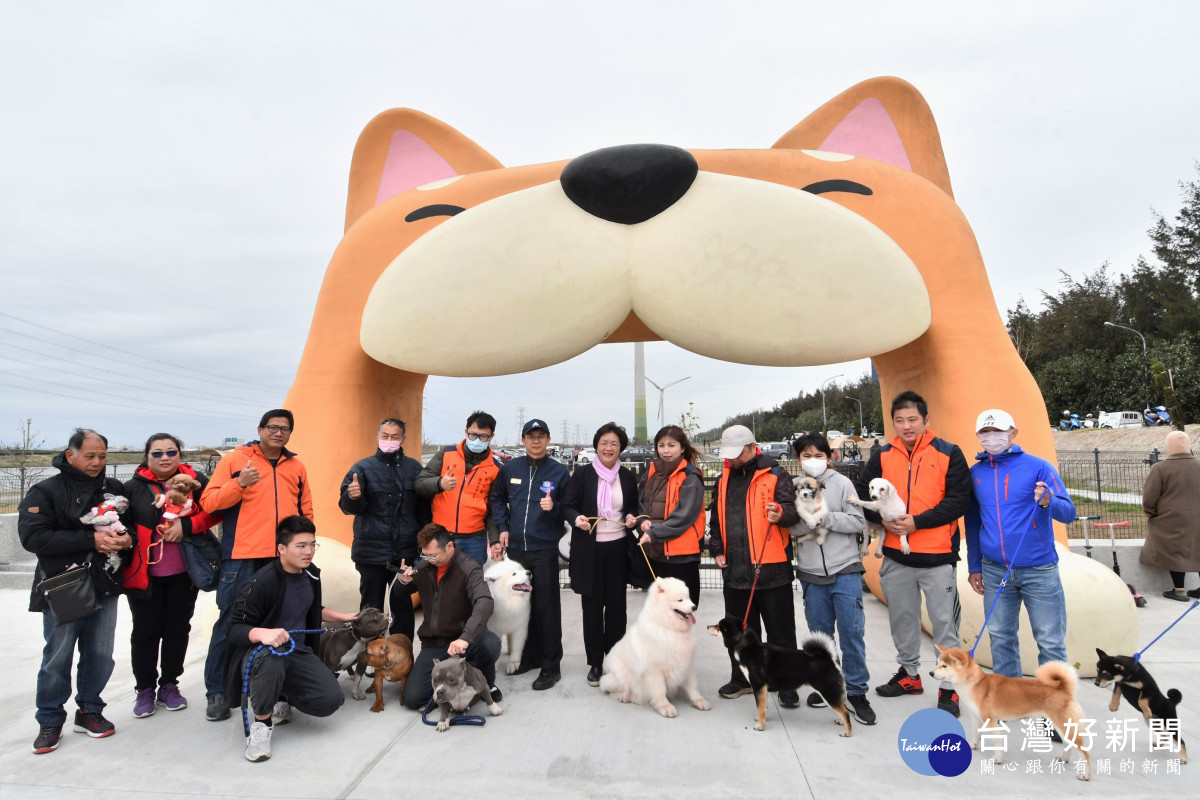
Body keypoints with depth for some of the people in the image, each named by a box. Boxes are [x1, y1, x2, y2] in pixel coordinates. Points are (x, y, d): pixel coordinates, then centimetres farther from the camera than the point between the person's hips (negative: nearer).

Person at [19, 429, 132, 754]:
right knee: (57, 658, 6)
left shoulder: (114, 488, 8)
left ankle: (90, 711, 27)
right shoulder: (46, 491, -4)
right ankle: (50, 721, 24)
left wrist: (127, 537, -9)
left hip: (105, 587, 3)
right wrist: (92, 540, -21)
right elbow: (33, 537, -15)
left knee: (100, 654, 10)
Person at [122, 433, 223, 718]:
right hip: (144, 573, 0)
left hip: (183, 572, 1)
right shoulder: (134, 487, 0)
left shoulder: (195, 481, 0)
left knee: (178, 629, 11)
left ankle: (169, 686, 27)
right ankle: (144, 689, 25)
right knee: (145, 631, 9)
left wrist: (187, 525, -18)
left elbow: (216, 511, -5)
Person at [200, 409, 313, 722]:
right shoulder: (234, 459, 2)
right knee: (231, 623, 3)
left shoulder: (296, 466, 14)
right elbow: (208, 502, -4)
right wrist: (239, 484, -19)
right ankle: (217, 692, 17)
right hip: (241, 558, -3)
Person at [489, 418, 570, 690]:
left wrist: (554, 507, -19)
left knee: (547, 607, 0)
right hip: (515, 547, 4)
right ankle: (529, 656, 31)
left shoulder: (559, 471, -2)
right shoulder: (510, 468, 5)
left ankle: (551, 666, 11)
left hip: (545, 549, -3)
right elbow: (498, 499, 14)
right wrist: (502, 528, 3)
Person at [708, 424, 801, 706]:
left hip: (771, 569, -5)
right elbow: (716, 518, 20)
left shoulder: (775, 476, -5)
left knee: (780, 631, 6)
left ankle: (787, 683, 20)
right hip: (734, 569, 6)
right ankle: (741, 678, 32)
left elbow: (792, 510, -15)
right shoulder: (724, 479, 13)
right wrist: (717, 549, 10)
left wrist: (781, 513, -38)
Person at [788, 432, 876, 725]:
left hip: (845, 571, -2)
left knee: (851, 631, -1)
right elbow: (794, 527, -1)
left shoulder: (841, 483, -1)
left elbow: (858, 522, -6)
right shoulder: (794, 486, 5)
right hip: (811, 572, 2)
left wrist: (826, 517, -17)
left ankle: (856, 692, 13)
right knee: (820, 633, 13)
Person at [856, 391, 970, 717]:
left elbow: (958, 500, -10)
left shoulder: (949, 454, -4)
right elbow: (862, 494, 8)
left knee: (945, 624, 4)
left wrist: (917, 521, -18)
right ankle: (909, 674, 35)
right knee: (902, 620, 17)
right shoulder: (883, 456, 6)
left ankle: (949, 688, 18)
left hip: (938, 557, -4)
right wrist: (883, 518, -9)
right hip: (895, 556, 4)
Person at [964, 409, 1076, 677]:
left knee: (1050, 641, 3)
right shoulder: (975, 473, 5)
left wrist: (1048, 503, -32)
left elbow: (1068, 512, -9)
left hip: (1039, 569, -3)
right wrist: (974, 567, 14)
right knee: (1001, 637, 12)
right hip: (994, 570, 3)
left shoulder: (1038, 467, -5)